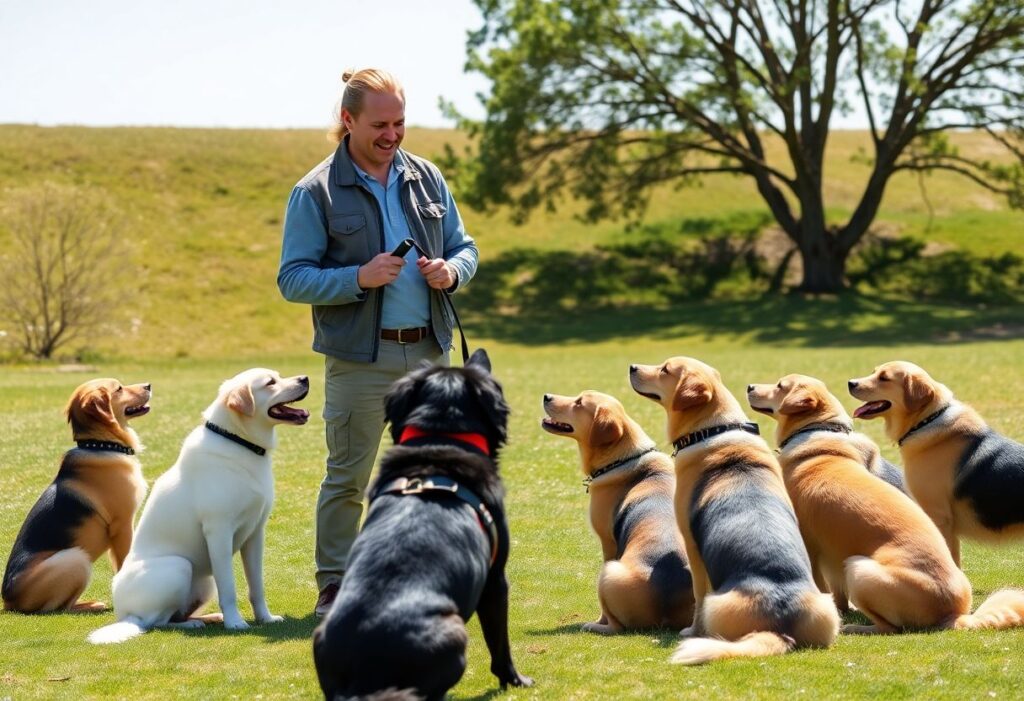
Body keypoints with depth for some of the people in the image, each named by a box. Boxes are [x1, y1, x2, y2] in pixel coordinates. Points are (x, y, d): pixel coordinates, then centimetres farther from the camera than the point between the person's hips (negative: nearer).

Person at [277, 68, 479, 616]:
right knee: (347, 476, 1)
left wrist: (452, 270, -7)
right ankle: (334, 586, 10)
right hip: (359, 358, -5)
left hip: (429, 350, 5)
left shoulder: (426, 178, 10)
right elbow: (292, 279, -7)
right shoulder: (316, 192, -4)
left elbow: (464, 246, 17)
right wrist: (359, 278, -21)